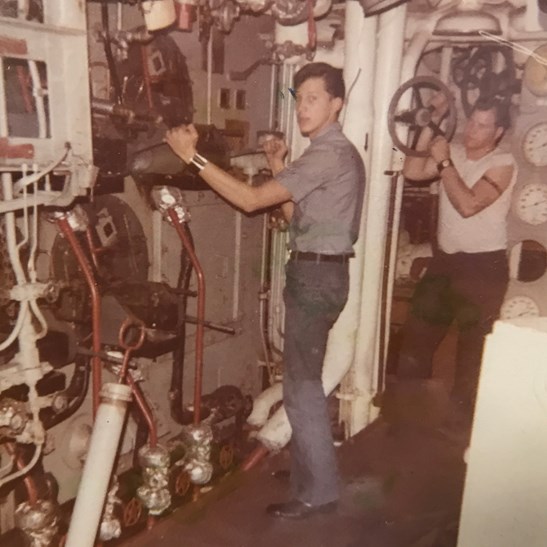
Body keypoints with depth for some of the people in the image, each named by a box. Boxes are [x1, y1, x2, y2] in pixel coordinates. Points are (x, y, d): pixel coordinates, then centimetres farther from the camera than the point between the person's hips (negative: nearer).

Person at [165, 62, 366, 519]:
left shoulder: (328, 155, -17)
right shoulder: (334, 152, 17)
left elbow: (251, 199, -22)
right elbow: (297, 215, 15)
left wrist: (192, 156, -21)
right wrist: (280, 170, 7)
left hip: (316, 275, -11)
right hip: (318, 272, 11)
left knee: (301, 385, -3)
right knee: (304, 378, 20)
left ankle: (318, 492, 10)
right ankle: (312, 470, 35)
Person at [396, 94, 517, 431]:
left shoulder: (503, 164, -14)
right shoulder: (454, 152, 5)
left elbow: (468, 204, -25)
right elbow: (413, 171, -7)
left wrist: (444, 162, -21)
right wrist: (433, 124, -8)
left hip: (483, 265, -6)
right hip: (444, 259, 7)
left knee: (473, 344, 4)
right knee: (418, 333, 14)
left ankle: (462, 414, 21)